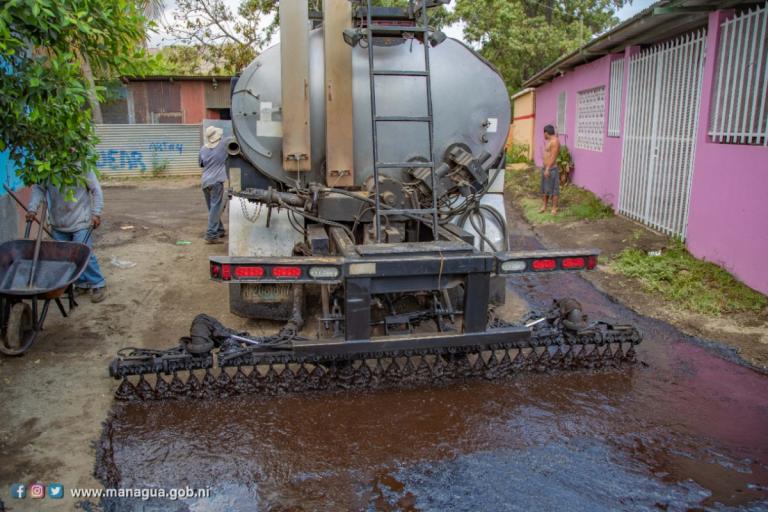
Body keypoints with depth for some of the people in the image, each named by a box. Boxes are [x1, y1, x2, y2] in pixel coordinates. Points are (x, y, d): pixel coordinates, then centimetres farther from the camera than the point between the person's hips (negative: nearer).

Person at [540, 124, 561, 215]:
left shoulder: (555, 141, -16)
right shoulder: (549, 141, 14)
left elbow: (553, 156, -21)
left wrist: (548, 169, -24)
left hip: (551, 169, -10)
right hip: (545, 168, 10)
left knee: (553, 189, -5)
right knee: (545, 188, 14)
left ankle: (554, 208, -1)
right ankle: (544, 206, 22)